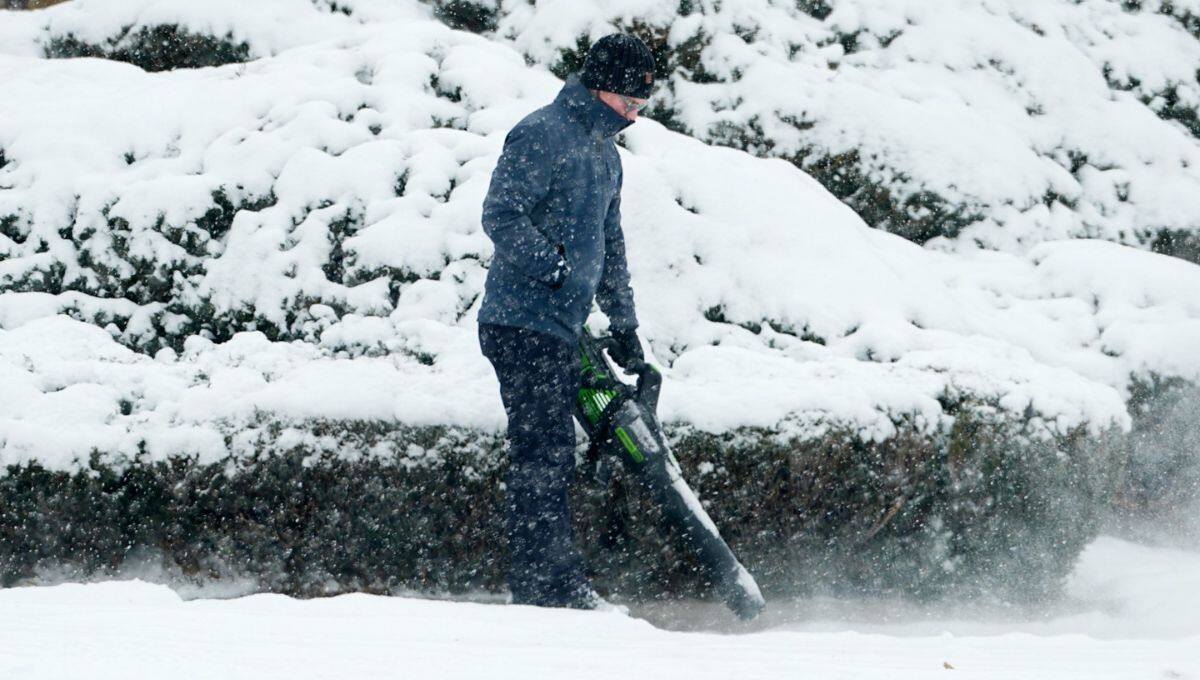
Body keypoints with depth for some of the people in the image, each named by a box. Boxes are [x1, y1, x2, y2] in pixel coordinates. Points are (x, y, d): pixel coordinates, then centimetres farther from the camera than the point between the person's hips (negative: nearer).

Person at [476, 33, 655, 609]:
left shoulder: (606, 155, 21)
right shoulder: (541, 136, -9)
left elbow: (610, 246, 30)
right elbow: (501, 215, -19)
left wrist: (624, 326, 27)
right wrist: (554, 264, -26)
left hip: (560, 331, 9)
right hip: (521, 325, -9)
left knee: (553, 462, 9)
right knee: (542, 456, -12)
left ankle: (558, 589, 11)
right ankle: (551, 587, -13)